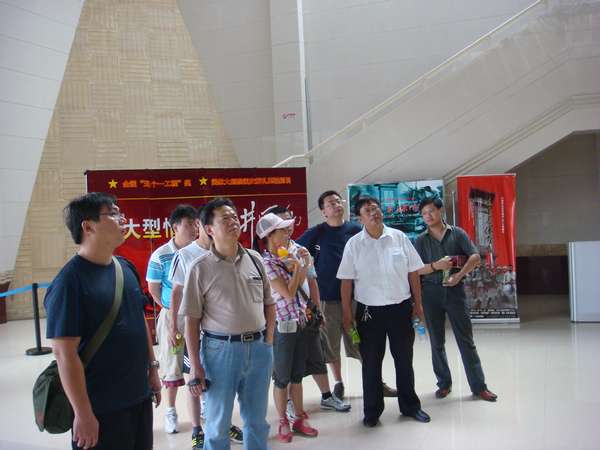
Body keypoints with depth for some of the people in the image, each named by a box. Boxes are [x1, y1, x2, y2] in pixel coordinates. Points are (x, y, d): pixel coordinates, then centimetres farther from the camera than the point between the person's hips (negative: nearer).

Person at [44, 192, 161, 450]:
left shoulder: (126, 268, 4)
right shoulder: (70, 282, -18)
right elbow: (65, 354, -20)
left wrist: (152, 368, 14)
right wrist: (83, 414, -19)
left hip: (140, 395, 7)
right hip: (102, 408, -7)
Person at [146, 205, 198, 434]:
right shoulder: (160, 256, -12)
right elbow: (154, 289, -1)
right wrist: (171, 310, 3)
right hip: (173, 317, -2)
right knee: (173, 365, 10)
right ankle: (170, 411, 25)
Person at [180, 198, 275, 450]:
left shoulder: (255, 259, 6)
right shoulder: (200, 268, -7)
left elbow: (269, 304, 13)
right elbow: (192, 320, -6)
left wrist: (268, 343, 6)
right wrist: (195, 366, -8)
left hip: (259, 348, 4)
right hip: (220, 349, -3)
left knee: (257, 420, 17)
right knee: (218, 424, 11)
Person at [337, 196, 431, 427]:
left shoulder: (399, 237, -1)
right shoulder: (354, 244, -4)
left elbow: (413, 273, 4)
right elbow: (346, 281, -3)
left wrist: (418, 304, 4)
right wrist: (347, 314, -4)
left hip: (400, 307, 1)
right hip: (369, 311, -1)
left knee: (404, 360, 14)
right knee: (371, 363, 8)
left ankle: (410, 406, 32)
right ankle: (372, 411, 24)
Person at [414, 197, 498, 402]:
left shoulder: (457, 233, 3)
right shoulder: (421, 240, 6)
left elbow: (475, 257, -4)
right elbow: (416, 269, 0)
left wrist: (459, 275, -16)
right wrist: (436, 266, -17)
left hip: (455, 290, -1)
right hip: (431, 292, 2)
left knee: (466, 339, 2)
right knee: (437, 342, 9)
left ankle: (479, 386, 9)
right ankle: (444, 383, 22)